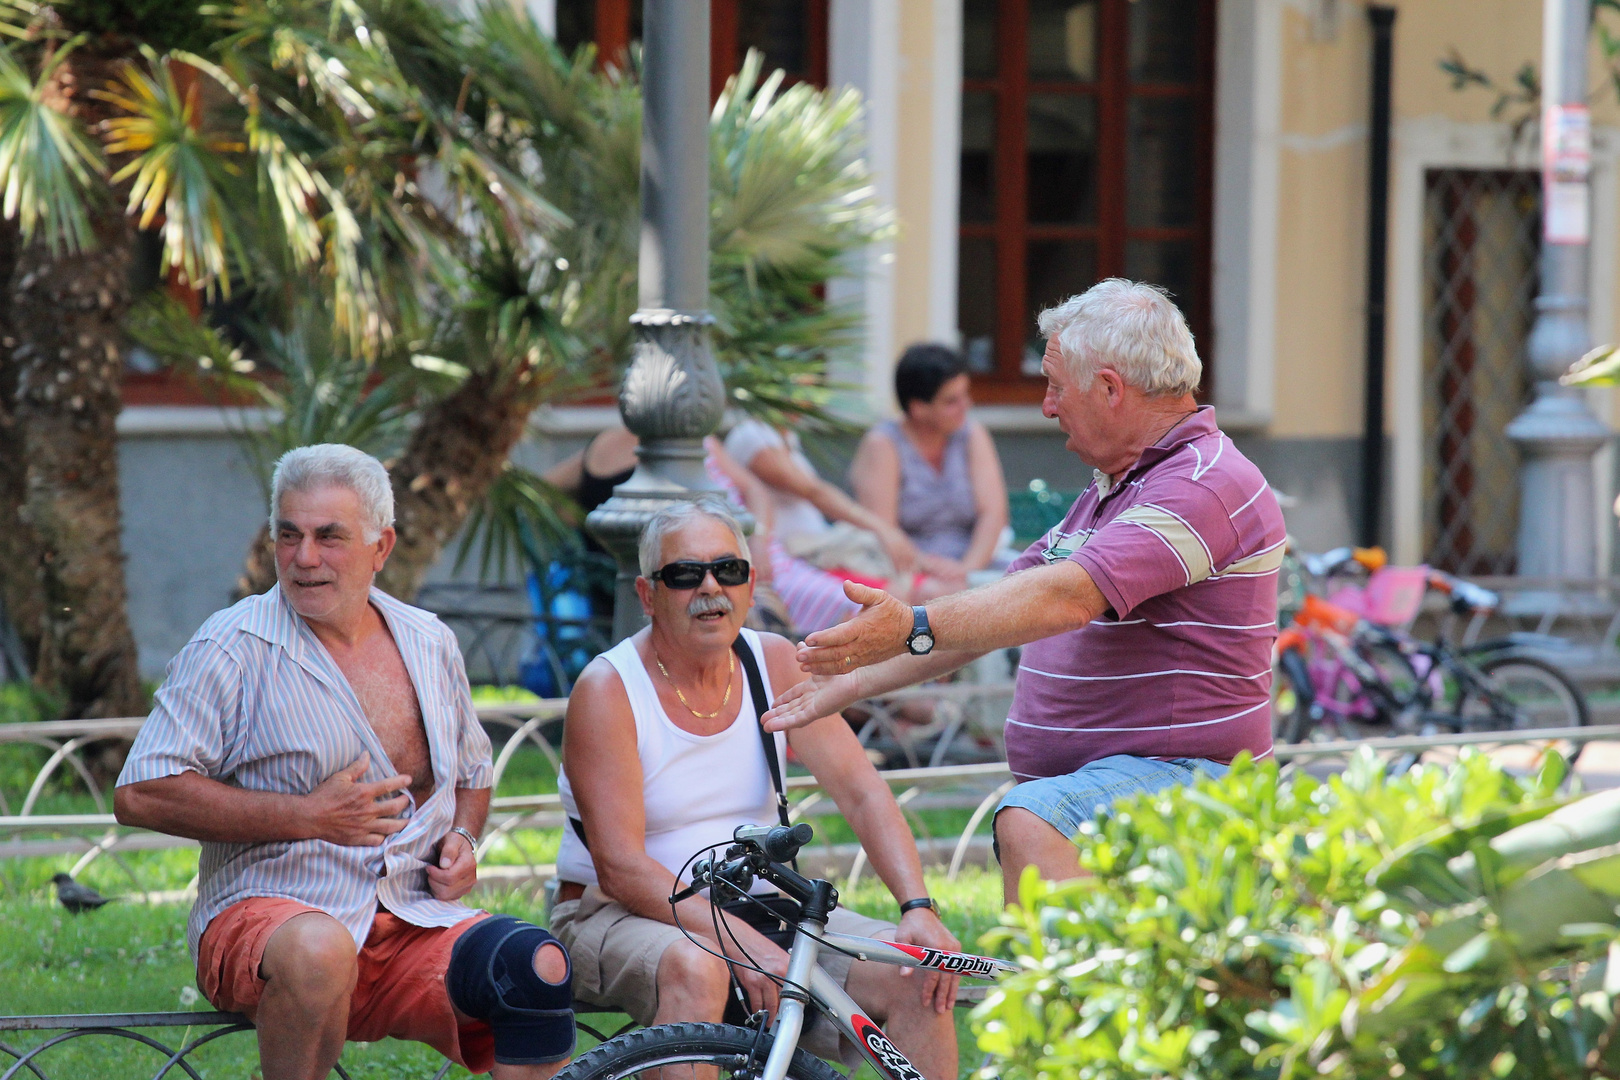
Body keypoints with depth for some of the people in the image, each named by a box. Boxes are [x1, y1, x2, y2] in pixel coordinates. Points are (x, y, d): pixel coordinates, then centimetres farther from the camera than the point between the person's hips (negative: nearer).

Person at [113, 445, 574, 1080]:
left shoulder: (430, 645, 15)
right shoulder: (233, 650, -3)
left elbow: (472, 773, 32)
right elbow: (140, 794, -11)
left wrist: (461, 838, 7)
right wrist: (308, 816, -13)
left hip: (417, 924, 4)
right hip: (264, 909, -4)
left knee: (540, 968, -25)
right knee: (317, 950, -40)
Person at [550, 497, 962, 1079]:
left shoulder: (777, 664, 3)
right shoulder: (607, 691, -13)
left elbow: (863, 793, -1)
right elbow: (620, 868, -21)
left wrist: (918, 908, -18)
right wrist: (742, 943, -32)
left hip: (760, 908, 5)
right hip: (619, 916, -5)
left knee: (921, 972, -15)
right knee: (696, 971, -39)